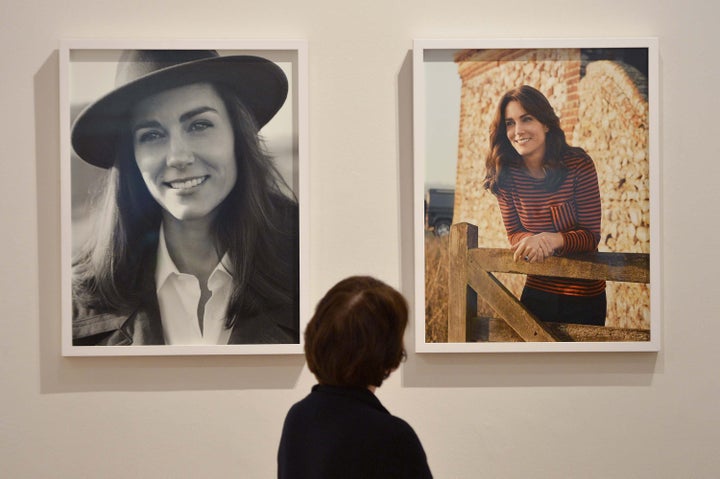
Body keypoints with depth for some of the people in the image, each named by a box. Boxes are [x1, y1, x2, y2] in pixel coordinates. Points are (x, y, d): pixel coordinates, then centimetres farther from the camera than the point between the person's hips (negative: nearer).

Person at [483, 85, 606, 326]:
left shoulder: (578, 165, -16)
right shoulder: (505, 175, -7)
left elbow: (591, 234, -15)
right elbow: (514, 233, -1)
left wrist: (554, 239, -35)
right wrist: (531, 241, -25)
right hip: (536, 293, 3)